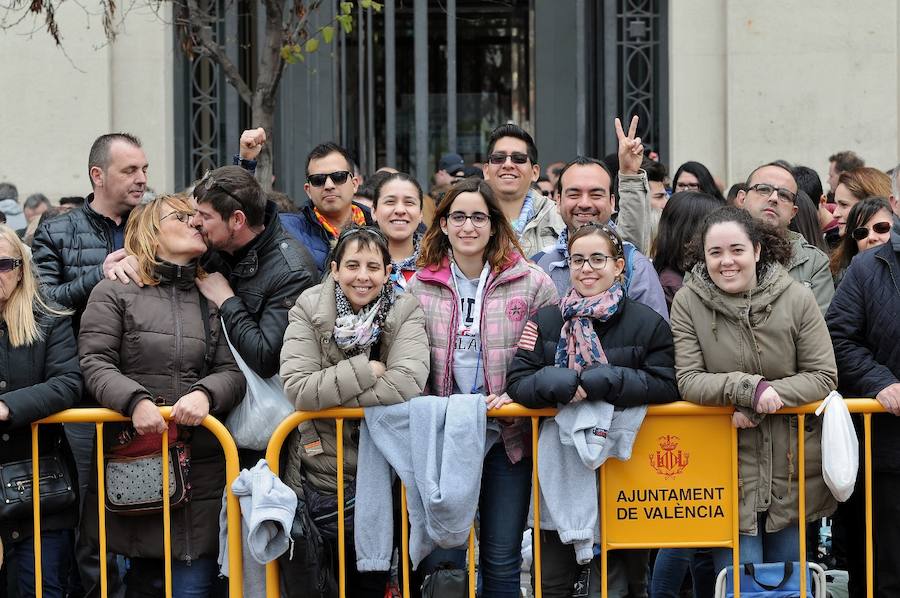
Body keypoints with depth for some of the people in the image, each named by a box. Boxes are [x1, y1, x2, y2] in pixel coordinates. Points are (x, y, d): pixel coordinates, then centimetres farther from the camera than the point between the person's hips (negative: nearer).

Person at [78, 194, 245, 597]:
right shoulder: (114, 293, 6)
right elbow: (95, 364, -3)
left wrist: (206, 393, -14)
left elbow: (233, 371, 8)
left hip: (201, 463, 3)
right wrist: (135, 400, -20)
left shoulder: (210, 301, 16)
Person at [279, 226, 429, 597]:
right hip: (320, 477, 0)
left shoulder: (405, 312, -5)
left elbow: (406, 384, -21)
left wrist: (327, 394, -18)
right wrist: (365, 371, -19)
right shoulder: (309, 310, -5)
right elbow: (297, 389, -16)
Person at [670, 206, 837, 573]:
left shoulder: (797, 298, -5)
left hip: (792, 467, 1)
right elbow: (688, 380, -9)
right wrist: (749, 388, -25)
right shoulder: (687, 302, -5)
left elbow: (824, 376, -5)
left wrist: (760, 404, -17)